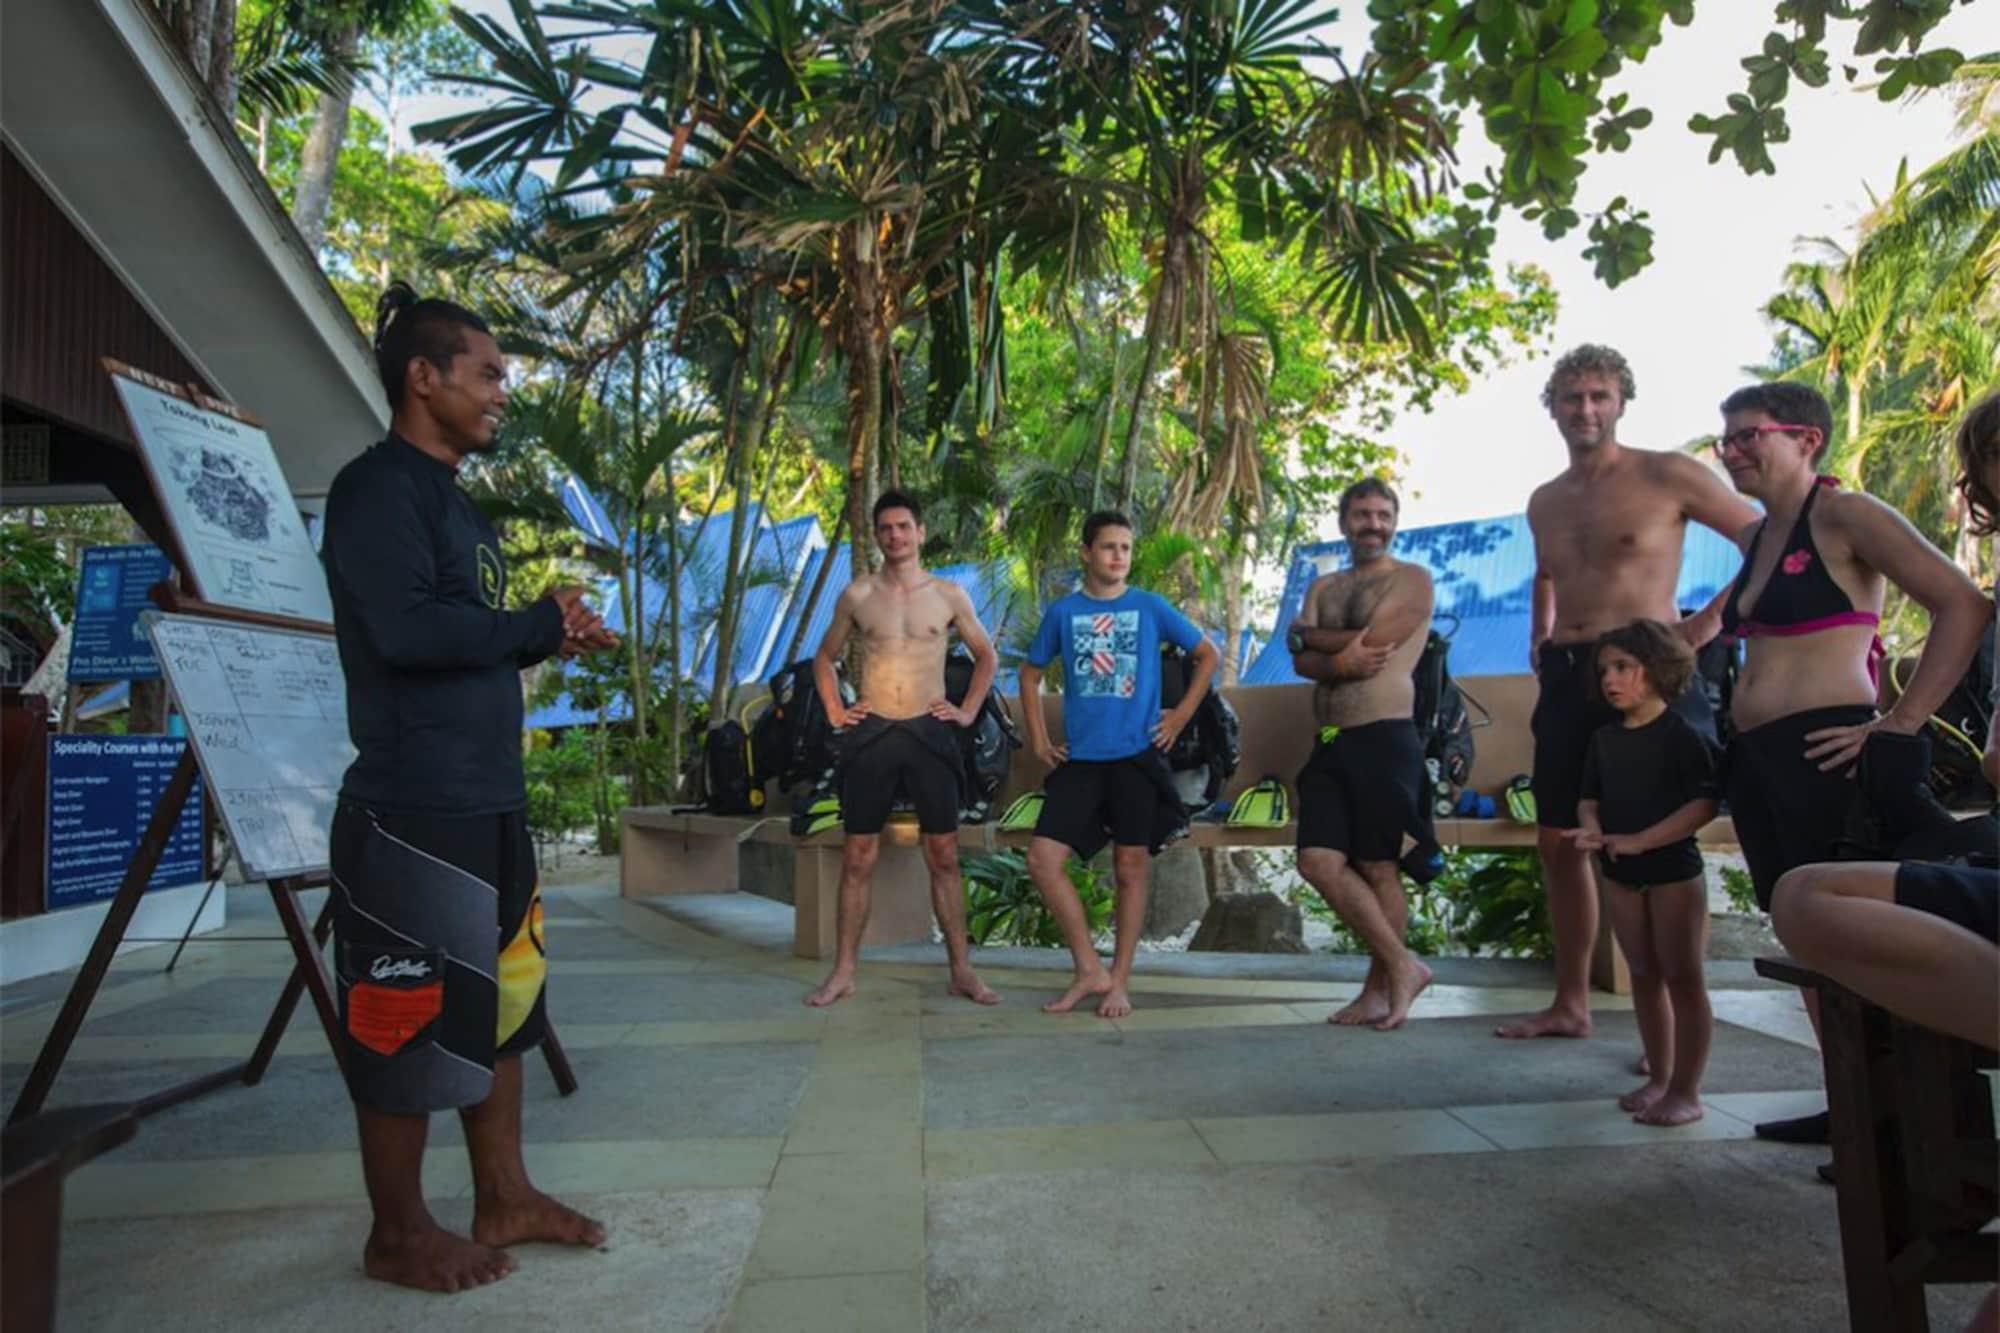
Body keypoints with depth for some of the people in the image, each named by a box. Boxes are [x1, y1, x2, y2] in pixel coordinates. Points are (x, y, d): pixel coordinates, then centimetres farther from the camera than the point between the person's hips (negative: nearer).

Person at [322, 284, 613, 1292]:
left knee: (499, 1001, 15)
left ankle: (504, 1197, 29)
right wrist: (538, 626, -11)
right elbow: (406, 630, -24)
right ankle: (398, 1235, 20)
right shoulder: (377, 487, -11)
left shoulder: (453, 498, 18)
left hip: (488, 800, 10)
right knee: (413, 1019, 2)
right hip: (414, 808, -10)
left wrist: (552, 638, 5)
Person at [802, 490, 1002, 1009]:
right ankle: (843, 973, 13)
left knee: (944, 857, 3)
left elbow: (987, 656, 15)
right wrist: (834, 712, 7)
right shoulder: (856, 594, 5)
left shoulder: (949, 594, 4)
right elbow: (825, 657, 18)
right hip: (869, 734, 0)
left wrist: (968, 710, 6)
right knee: (858, 859, 4)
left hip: (929, 733, 0)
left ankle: (962, 970, 11)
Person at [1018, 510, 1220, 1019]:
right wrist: (1038, 739, 8)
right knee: (1042, 859, -8)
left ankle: (1119, 979, 17)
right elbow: (1030, 673, 16)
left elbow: (1208, 655, 11)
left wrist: (1181, 715, 3)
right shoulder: (1063, 611, 6)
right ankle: (1089, 969, 6)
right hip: (1079, 758, 2)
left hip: (1137, 755, -1)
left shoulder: (1151, 606, 3)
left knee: (1131, 869, 4)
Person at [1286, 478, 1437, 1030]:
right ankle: (1403, 965, 12)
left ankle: (1380, 986, 17)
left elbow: (1370, 642, -14)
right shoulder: (1323, 586, 18)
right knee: (1318, 862, -2)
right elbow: (1302, 662, 4)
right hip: (1329, 743, 6)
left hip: (1385, 739, -6)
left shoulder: (1412, 580, 1)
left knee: (1378, 868, -1)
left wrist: (1308, 635, 2)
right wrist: (1342, 660, -17)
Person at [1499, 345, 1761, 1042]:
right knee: (1558, 844, 9)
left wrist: (1708, 621, -9)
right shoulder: (1544, 502, 15)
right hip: (1566, 681, 7)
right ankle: (1569, 1004, 22)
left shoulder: (1667, 476, -2)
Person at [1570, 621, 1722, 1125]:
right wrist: (1591, 827, -10)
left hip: (1674, 870, -6)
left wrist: (1639, 840, -24)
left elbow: (1703, 804, -19)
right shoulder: (1604, 738, 8)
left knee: (1682, 977, 0)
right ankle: (1658, 1076, 26)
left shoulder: (1681, 734, -12)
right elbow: (1591, 798, 12)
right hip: (1619, 874, 7)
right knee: (1644, 975, 14)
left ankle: (1686, 1089, 8)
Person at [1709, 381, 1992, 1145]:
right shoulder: (1753, 538, 15)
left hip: (1823, 754, -8)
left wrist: (1902, 724, -17)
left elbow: (1965, 606, -14)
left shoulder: (1845, 517, -7)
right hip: (1754, 759, 8)